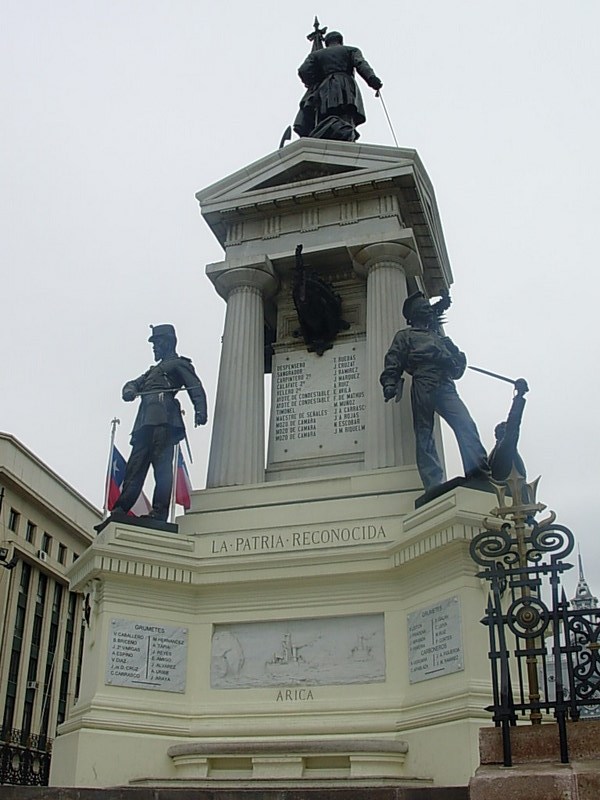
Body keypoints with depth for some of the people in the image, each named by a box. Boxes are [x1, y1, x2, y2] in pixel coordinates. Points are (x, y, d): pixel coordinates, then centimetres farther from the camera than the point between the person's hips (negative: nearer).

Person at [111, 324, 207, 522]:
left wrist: (200, 412, -20)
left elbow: (196, 388, -1)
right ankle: (120, 511, -6)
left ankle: (160, 513, -22)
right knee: (135, 466, -1)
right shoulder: (154, 370, 38)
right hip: (145, 420, 8)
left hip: (162, 419, -8)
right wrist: (130, 391, 2)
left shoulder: (179, 364, 13)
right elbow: (134, 383, 30)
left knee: (162, 465, -16)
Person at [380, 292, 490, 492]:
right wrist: (389, 383, -9)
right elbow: (393, 361, 9)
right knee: (424, 435, -11)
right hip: (422, 385, -4)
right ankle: (434, 486, -18)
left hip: (445, 386, 4)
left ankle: (479, 472, -31)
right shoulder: (405, 336, 24)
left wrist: (457, 360, 5)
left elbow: (458, 358, 30)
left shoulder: (441, 337, 38)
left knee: (466, 424, -19)